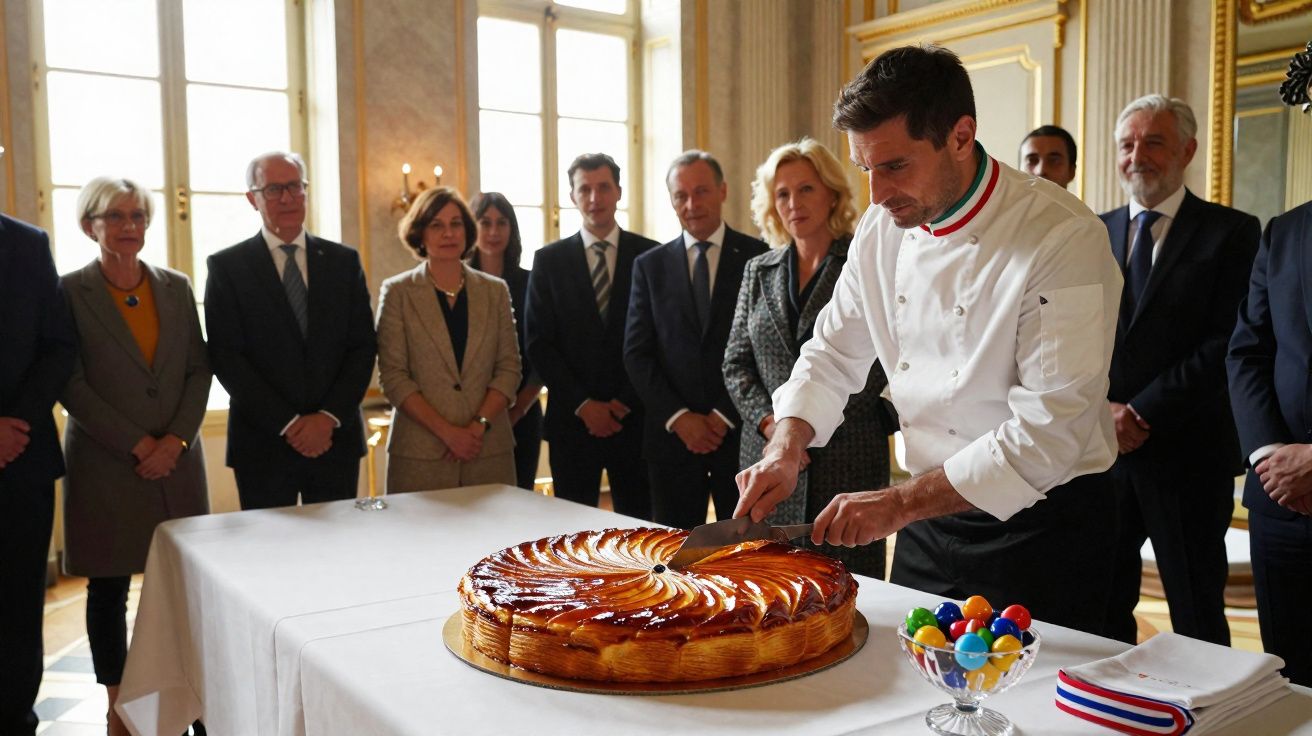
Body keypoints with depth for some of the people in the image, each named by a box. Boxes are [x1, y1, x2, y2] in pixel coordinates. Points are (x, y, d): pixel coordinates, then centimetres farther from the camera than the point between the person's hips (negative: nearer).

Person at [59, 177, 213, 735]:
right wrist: (137, 444, -13)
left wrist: (176, 439, -7)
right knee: (108, 590, 7)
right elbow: (71, 385, -7)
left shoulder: (176, 287, 9)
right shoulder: (70, 291, -2)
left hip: (176, 459, 3)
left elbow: (199, 370, 6)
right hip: (105, 465, -3)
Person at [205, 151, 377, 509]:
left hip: (336, 436, 2)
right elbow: (226, 358, -5)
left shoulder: (344, 261, 7)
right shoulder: (226, 266, 1)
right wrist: (288, 423, -11)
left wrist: (329, 417, -9)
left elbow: (363, 346, 3)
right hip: (263, 443, -2)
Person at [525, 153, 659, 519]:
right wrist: (582, 404, -7)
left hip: (635, 419, 0)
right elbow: (539, 343, 2)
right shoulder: (549, 260, 6)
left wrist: (625, 402, -6)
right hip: (572, 420, 1)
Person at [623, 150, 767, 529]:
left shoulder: (759, 257, 1)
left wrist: (726, 415, -7)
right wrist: (677, 416, -7)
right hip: (672, 433, 2)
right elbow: (636, 353, 4)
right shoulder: (650, 265, 8)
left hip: (742, 429, -2)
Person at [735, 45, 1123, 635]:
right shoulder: (882, 231, -2)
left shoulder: (1064, 239, -22)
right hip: (929, 516, 6)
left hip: (1040, 525, -5)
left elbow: (1048, 431, -25)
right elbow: (833, 354, 8)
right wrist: (785, 450, -9)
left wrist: (899, 503, -25)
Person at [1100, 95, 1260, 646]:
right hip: (1100, 452, 3)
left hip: (1187, 455, -3)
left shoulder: (1231, 232, -1)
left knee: (1197, 619, 9)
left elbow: (1228, 343, -10)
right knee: (1104, 607, 12)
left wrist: (1141, 413, -14)